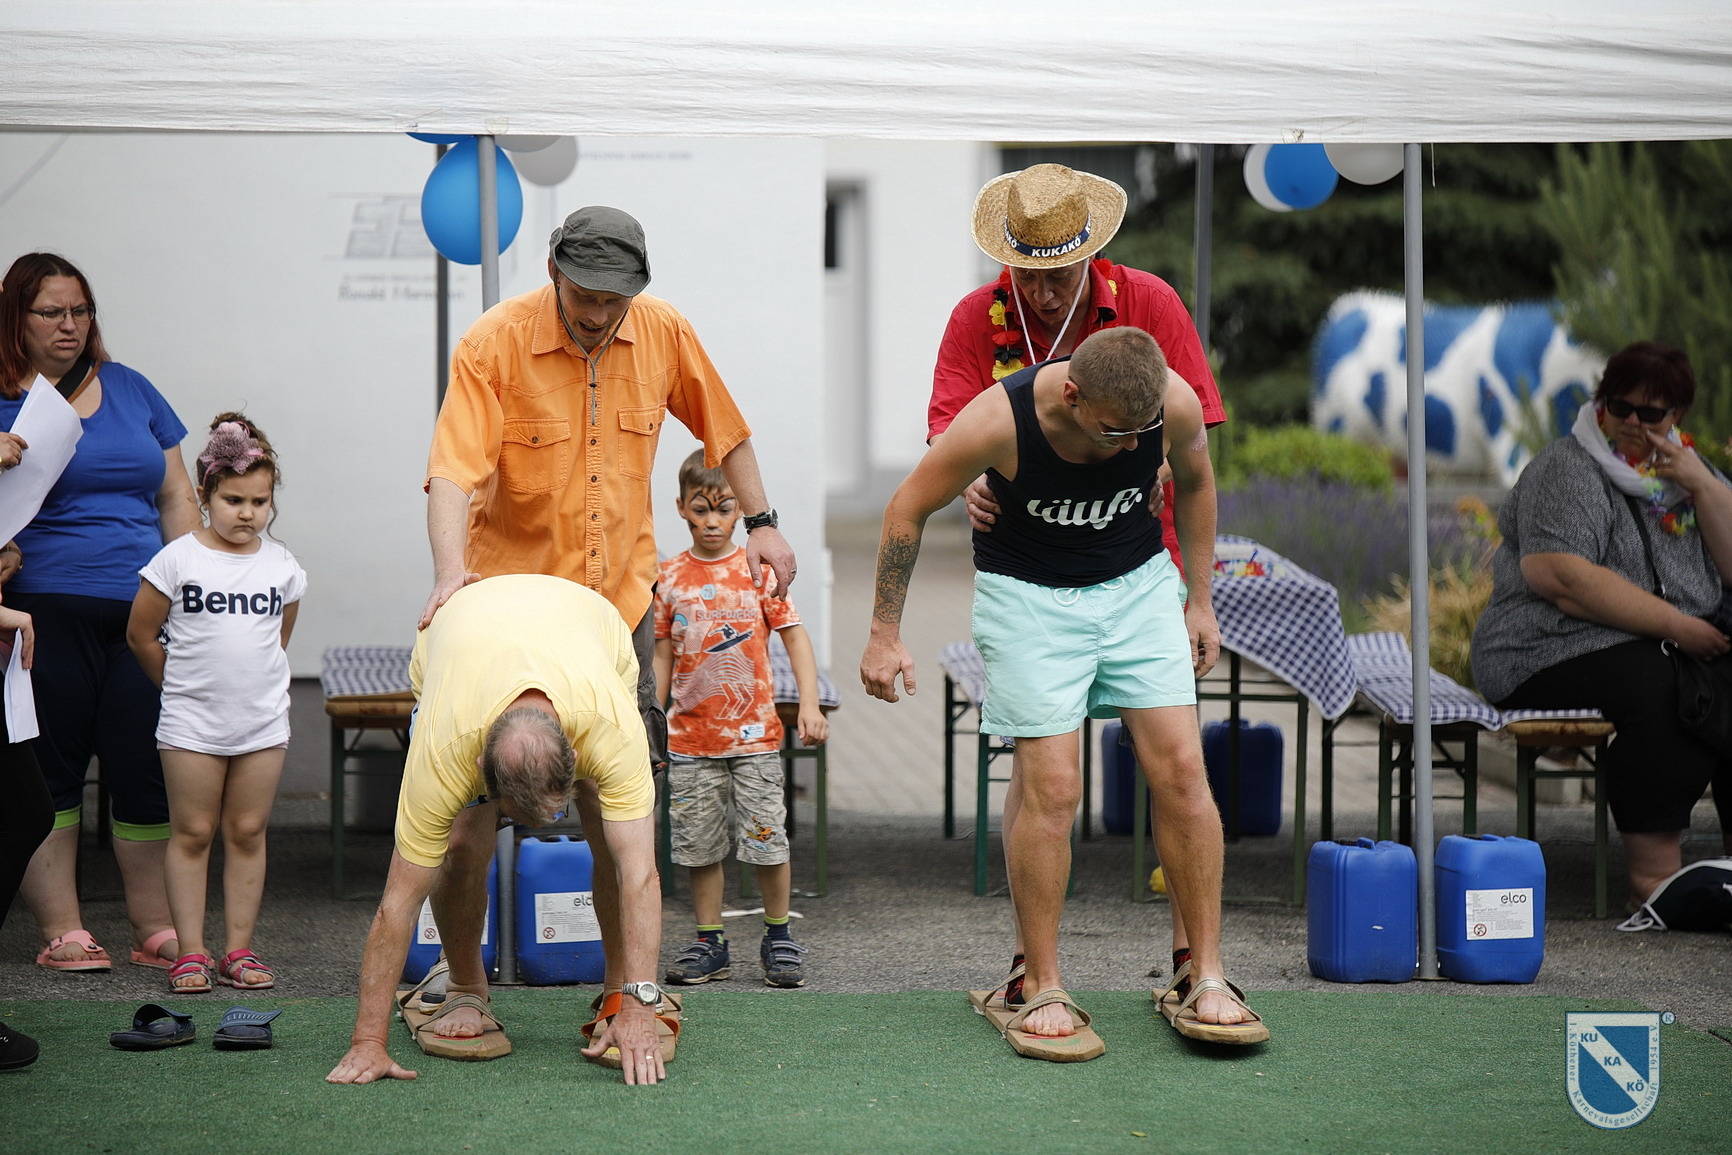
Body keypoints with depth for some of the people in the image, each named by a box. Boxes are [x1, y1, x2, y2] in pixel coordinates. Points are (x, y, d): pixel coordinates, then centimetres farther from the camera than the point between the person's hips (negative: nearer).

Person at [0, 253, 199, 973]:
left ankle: (156, 928, 7)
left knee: (148, 774, 0)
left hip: (143, 615, 3)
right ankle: (61, 929, 7)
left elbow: (175, 498, 18)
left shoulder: (129, 390, 17)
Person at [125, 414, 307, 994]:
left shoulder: (282, 565, 4)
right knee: (192, 834, 1)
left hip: (263, 721, 3)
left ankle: (239, 951, 10)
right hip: (190, 722, -3)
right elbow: (141, 634, 2)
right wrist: (185, 685, 9)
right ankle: (190, 952, 5)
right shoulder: (178, 560, -6)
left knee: (248, 833, 5)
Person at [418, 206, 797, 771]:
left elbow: (725, 431, 13)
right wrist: (451, 572, -38)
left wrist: (761, 523, 10)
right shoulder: (493, 342, -16)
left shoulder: (664, 332, -4)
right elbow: (452, 473, -24)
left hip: (624, 592, 4)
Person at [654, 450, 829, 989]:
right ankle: (709, 944, 15)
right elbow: (663, 655, 10)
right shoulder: (670, 578, 4)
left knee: (766, 838, -2)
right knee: (698, 844, 5)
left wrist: (809, 704, -10)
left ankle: (778, 938, 12)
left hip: (754, 732, -2)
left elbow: (795, 636, 0)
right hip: (690, 736, 2)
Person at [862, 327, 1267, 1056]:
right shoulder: (999, 422, -28)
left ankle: (1204, 981, 2)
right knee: (1051, 788, -12)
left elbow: (1194, 481, 5)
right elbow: (908, 509, -12)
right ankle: (1039, 990, 2)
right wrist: (884, 635, -7)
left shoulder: (1174, 404, -20)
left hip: (1138, 582, 3)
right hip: (1027, 593, -3)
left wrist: (1199, 600, 9)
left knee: (1181, 770, -7)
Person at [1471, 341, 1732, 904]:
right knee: (1663, 691, -34)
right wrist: (1674, 625, -20)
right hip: (1557, 650, -7)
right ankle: (1654, 873, -34)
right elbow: (1557, 575, -19)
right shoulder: (1567, 470, -5)